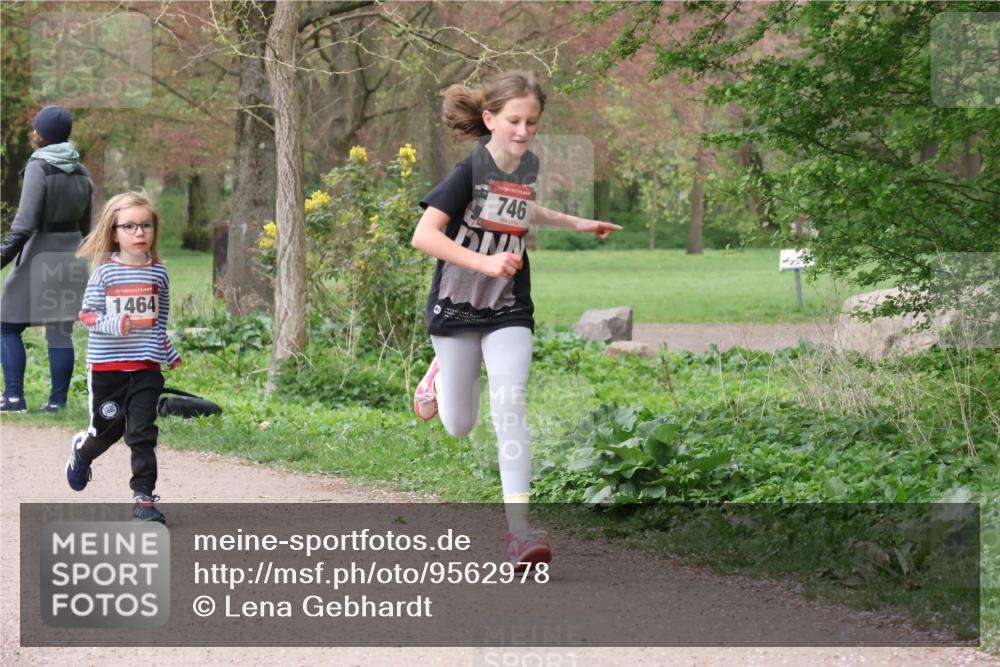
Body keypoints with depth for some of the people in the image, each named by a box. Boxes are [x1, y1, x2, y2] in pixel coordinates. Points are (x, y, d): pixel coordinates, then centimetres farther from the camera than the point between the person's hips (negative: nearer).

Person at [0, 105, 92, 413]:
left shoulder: (39, 167, -14)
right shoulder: (81, 173, 7)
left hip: (41, 256, -6)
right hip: (73, 256, 6)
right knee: (60, 332, 8)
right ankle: (57, 401, 5)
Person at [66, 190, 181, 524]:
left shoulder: (158, 272, 4)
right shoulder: (105, 271, -5)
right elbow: (87, 314, -6)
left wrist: (169, 355, 17)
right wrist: (113, 325, -23)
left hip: (146, 365, 2)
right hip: (107, 364, -1)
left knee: (142, 431, -5)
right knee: (108, 427, 11)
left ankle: (144, 495, -1)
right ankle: (81, 452, 44)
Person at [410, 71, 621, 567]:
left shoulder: (528, 165, 2)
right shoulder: (471, 171, -16)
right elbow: (424, 235, -24)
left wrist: (575, 223, 22)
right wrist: (484, 263, -32)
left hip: (509, 312, 3)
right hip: (458, 308, -3)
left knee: (508, 405, -18)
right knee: (459, 427, 9)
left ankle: (518, 525, -21)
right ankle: (441, 373, 45)